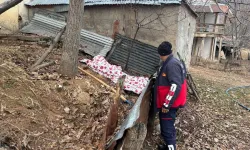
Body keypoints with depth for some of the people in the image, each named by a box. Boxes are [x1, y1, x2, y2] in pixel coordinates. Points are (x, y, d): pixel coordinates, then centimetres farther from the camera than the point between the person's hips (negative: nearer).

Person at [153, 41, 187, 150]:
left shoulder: (172, 65, -22)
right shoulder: (169, 63, 11)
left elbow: (176, 86, -28)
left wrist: (166, 104, -25)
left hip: (169, 104, -10)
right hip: (167, 102, 10)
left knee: (167, 128, -4)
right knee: (166, 125, 21)